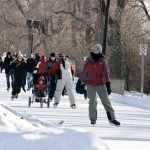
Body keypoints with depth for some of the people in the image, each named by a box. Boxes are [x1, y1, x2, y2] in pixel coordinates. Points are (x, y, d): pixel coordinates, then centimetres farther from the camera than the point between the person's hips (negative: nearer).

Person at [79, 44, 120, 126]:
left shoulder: (102, 61, 0)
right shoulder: (88, 60, 3)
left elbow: (105, 73, -1)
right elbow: (84, 71, 8)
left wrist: (108, 84, -6)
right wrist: (81, 81, 7)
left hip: (100, 84, -1)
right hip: (90, 84, 1)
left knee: (106, 101, -1)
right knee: (92, 101, 2)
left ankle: (112, 118, 0)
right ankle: (93, 119, 12)